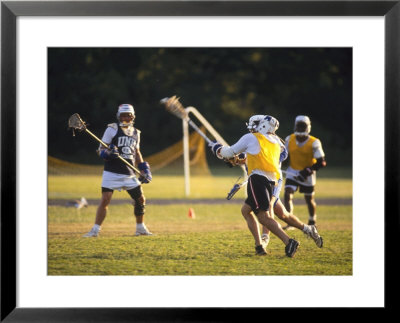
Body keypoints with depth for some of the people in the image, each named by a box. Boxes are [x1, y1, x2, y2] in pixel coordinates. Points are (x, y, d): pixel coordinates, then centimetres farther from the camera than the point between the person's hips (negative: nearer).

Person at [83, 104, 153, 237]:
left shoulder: (135, 132, 15)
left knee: (140, 199, 7)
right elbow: (101, 150, -4)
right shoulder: (112, 129, -2)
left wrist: (144, 170, 15)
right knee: (105, 200, -13)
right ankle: (95, 230, -7)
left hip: (129, 173, 5)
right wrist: (107, 153, -26)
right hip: (112, 172, -5)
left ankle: (140, 228, 25)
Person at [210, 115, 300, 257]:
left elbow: (231, 152, 16)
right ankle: (259, 246, 11)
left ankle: (288, 241, -27)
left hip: (258, 178, -7)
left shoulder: (251, 138, 6)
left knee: (264, 217, -12)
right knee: (246, 210, 20)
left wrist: (217, 148, 36)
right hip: (273, 181, 7)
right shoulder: (276, 142, 22)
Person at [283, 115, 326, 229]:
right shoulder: (289, 139, -5)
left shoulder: (314, 143, -17)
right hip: (293, 172, 3)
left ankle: (312, 222, 35)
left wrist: (308, 171, -25)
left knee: (309, 199, 11)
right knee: (288, 194, -17)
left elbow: (321, 163, -18)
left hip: (307, 174, -3)